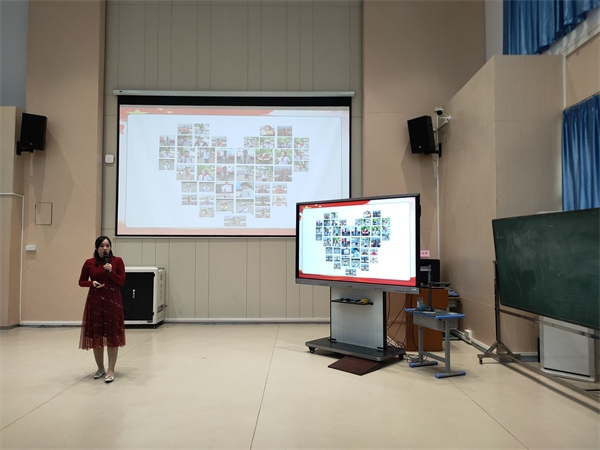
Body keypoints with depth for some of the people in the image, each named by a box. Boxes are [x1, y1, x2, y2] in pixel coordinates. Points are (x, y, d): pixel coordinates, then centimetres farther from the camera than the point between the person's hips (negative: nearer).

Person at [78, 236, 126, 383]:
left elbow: (122, 281, -4)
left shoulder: (117, 261, -2)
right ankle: (100, 368, 23)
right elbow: (81, 282, 9)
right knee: (96, 335, 7)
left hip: (113, 301, -2)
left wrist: (111, 271, -19)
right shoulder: (89, 263, 2)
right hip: (95, 301, 2)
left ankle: (111, 370, 6)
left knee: (112, 335, -1)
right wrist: (92, 283, -11)